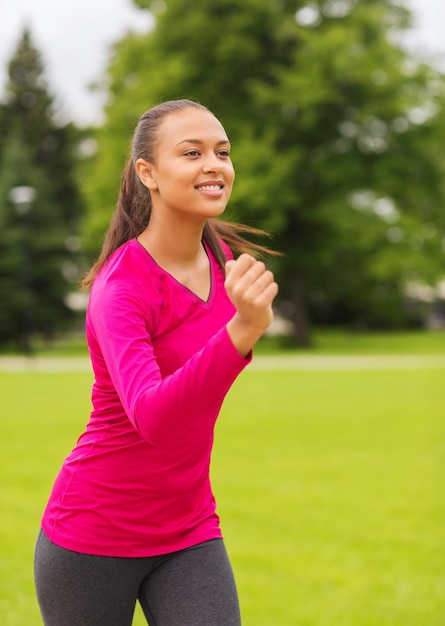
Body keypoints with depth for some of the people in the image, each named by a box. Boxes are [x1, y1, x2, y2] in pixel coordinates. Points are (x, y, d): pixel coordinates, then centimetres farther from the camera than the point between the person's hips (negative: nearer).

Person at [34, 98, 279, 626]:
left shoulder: (220, 256, 0)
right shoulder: (120, 288, -22)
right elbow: (151, 417, -39)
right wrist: (241, 331, -50)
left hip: (189, 532, 5)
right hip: (93, 537, -5)